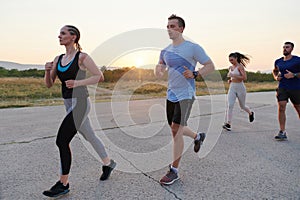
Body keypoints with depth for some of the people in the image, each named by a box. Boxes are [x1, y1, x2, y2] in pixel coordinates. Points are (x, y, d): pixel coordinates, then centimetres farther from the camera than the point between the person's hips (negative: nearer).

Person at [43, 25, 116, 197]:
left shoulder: (82, 57, -9)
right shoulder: (58, 59, 11)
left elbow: (100, 77, -9)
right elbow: (49, 84, 11)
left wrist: (77, 83, -18)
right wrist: (47, 71, -9)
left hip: (80, 103, -8)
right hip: (69, 104, 8)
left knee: (62, 141, -9)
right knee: (90, 136, 18)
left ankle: (63, 184, 6)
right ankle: (108, 163, 39)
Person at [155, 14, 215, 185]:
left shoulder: (193, 48, -8)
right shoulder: (165, 51, 10)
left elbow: (211, 66, -4)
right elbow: (160, 74, 17)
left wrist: (194, 74, -21)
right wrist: (159, 69, -7)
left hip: (185, 95, -7)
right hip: (171, 94, 7)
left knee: (176, 129, -12)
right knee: (175, 128, 15)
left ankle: (174, 171, 1)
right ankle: (198, 136, 46)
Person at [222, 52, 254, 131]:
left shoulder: (240, 66, -9)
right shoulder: (230, 67, 10)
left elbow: (245, 78, -20)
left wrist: (233, 75, -24)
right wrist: (229, 80, 5)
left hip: (240, 88, -4)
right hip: (232, 88, 5)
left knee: (242, 106, 13)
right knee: (230, 105, -13)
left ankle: (251, 113, 46)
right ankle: (228, 124, -15)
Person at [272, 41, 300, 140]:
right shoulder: (278, 61, 9)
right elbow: (275, 71, 27)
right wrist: (276, 77, 7)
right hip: (282, 88, 2)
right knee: (281, 108, -14)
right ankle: (282, 132, -12)